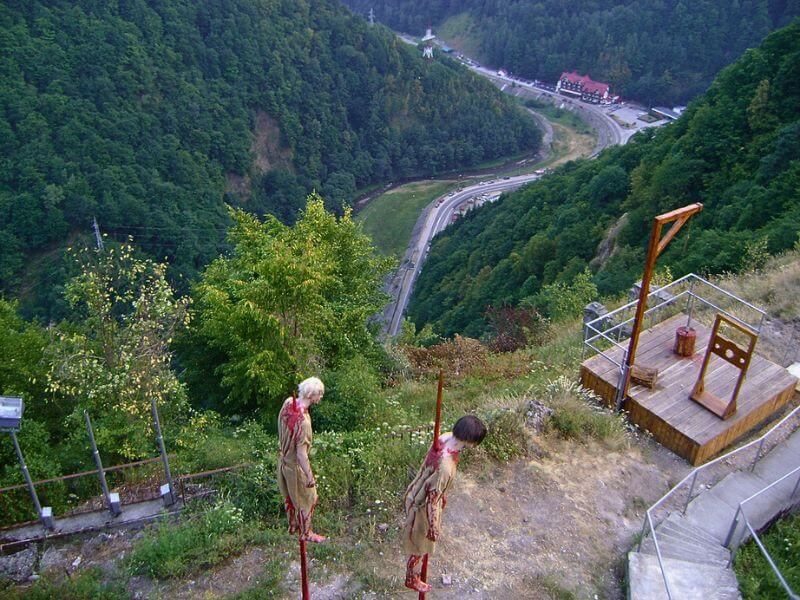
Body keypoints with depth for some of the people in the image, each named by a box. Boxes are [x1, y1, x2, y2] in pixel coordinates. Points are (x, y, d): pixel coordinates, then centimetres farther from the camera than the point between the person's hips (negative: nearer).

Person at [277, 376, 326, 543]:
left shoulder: (288, 402, -13)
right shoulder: (303, 421, -36)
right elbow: (301, 453, -30)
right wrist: (309, 476, -21)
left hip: (283, 459, 8)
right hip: (295, 465, -8)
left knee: (289, 496, 26)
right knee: (307, 499, 15)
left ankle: (293, 526, 46)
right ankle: (306, 533, 33)